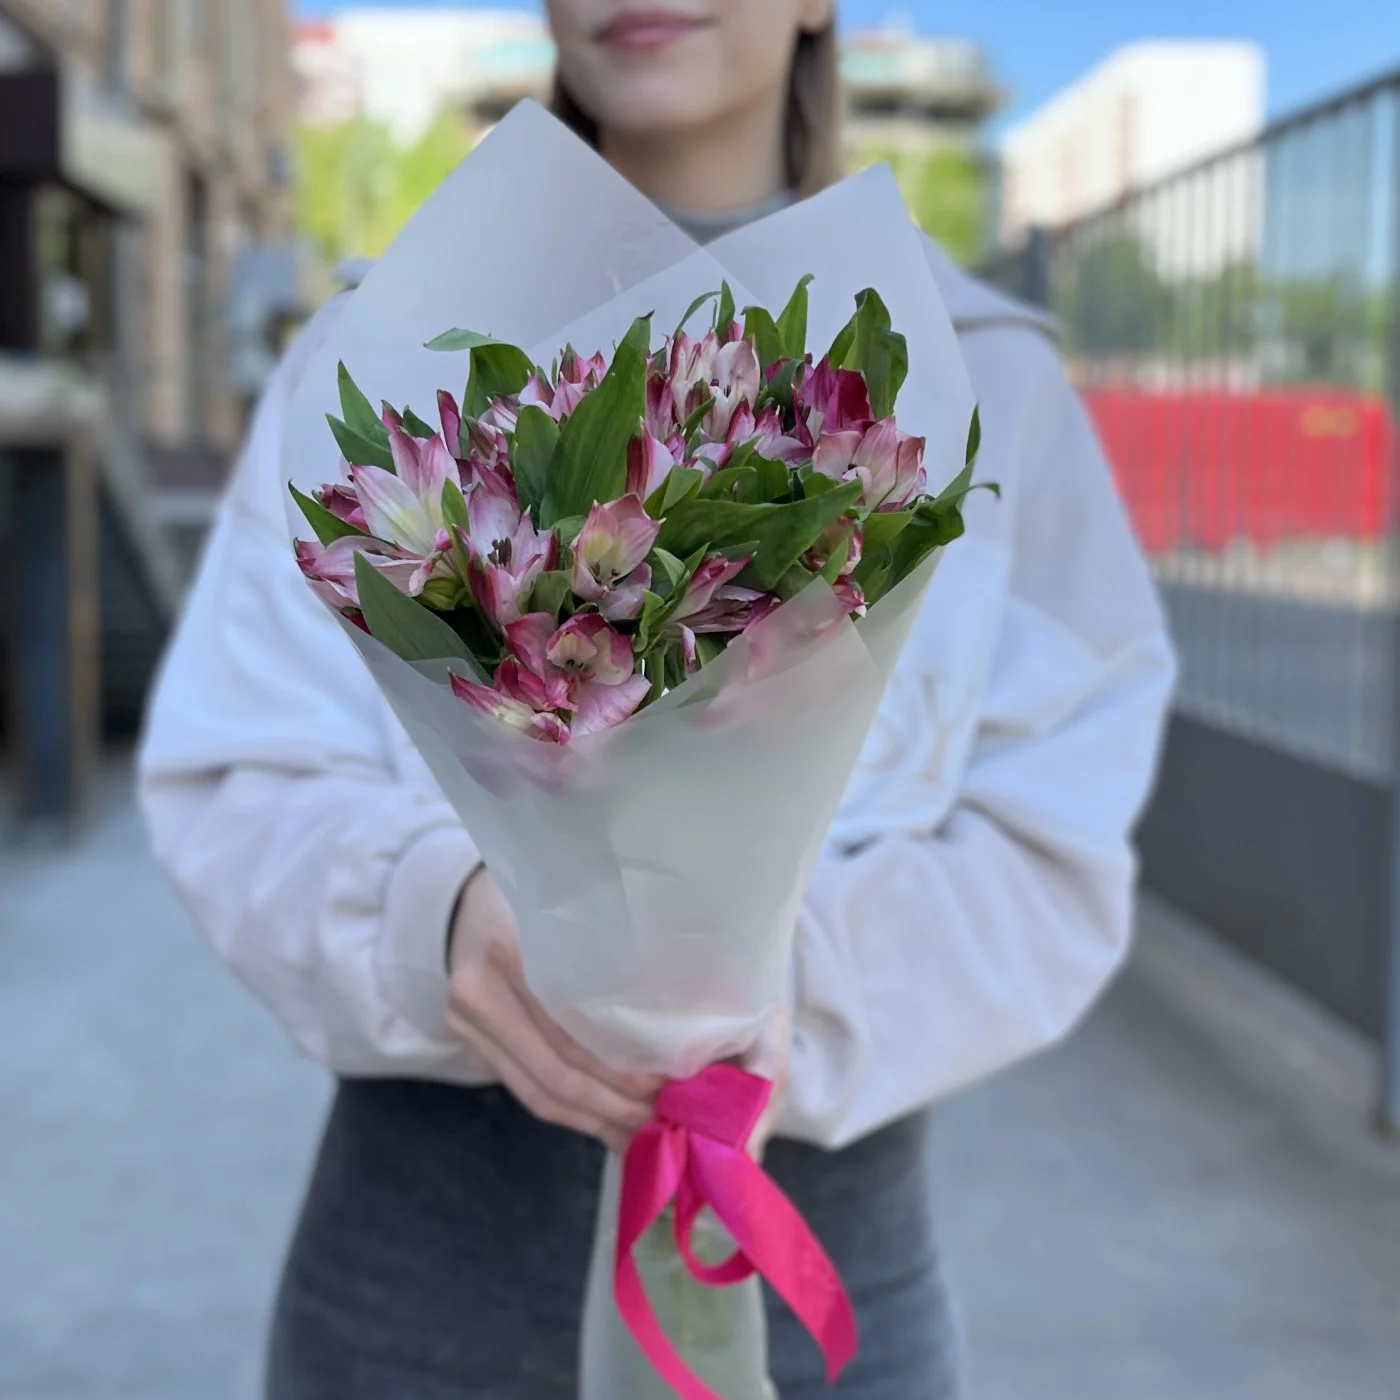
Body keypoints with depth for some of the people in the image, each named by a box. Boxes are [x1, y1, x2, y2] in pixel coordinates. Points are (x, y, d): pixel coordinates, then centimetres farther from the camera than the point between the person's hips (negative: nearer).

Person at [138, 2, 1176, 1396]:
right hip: (428, 1216, 1)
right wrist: (442, 916, -25)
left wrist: (771, 982, -24)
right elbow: (239, 788, -3)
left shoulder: (976, 382, 0)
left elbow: (1040, 864, -4)